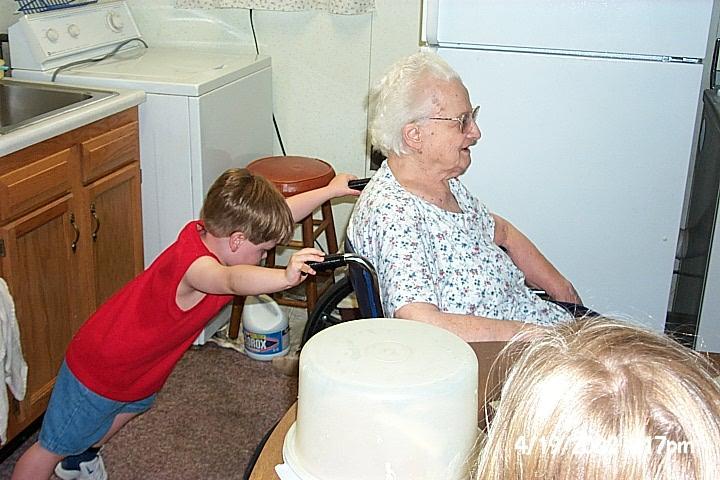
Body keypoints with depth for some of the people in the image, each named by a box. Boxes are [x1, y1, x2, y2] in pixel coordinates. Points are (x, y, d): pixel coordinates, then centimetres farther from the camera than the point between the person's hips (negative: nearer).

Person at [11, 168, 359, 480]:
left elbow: (283, 213, -1)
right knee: (53, 448, 10)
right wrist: (286, 277, -80)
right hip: (98, 375, -10)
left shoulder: (205, 232, -12)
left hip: (137, 369, 10)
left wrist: (330, 190, 4)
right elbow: (234, 280, -64)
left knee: (134, 407, 38)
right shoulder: (196, 266, -38)